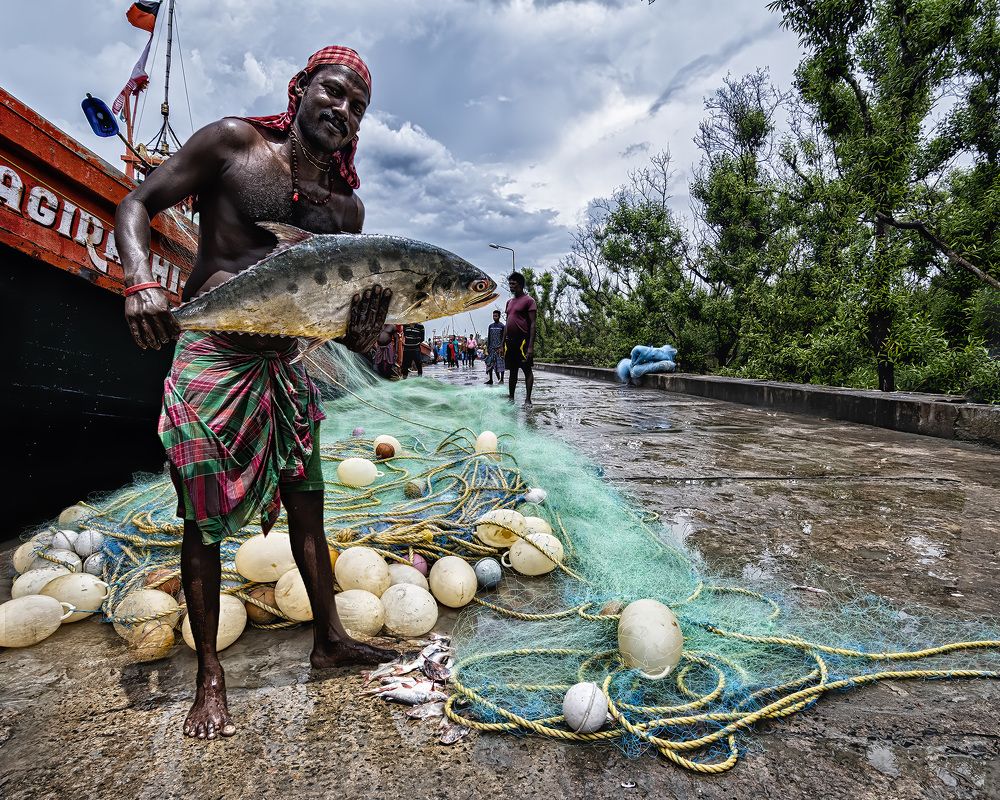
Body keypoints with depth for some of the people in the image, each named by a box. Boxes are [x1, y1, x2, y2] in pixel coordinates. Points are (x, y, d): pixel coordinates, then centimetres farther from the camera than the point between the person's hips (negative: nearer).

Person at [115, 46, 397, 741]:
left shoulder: (348, 206, 8)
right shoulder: (235, 142, -2)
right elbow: (138, 205, 0)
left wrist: (362, 330, -17)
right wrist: (142, 282, -19)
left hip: (285, 366, 5)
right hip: (208, 355, -4)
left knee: (308, 505, 10)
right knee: (204, 519, 1)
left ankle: (329, 638, 27)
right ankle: (210, 677, 16)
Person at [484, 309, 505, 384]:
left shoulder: (502, 326, 0)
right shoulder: (490, 326, 12)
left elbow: (503, 338, -3)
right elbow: (488, 337, 15)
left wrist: (501, 347, -11)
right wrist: (487, 347, 9)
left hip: (499, 348, -4)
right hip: (491, 347, 4)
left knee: (500, 364, -4)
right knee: (489, 364, 1)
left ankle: (501, 379, 4)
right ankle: (490, 380, 6)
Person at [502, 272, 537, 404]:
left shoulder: (528, 300, -5)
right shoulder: (509, 302, 18)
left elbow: (532, 324, -10)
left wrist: (531, 346, -18)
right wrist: (503, 344, 15)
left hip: (523, 340, -7)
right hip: (510, 340, 7)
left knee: (527, 369, -2)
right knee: (512, 371, 11)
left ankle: (527, 400, 0)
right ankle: (511, 399, 17)